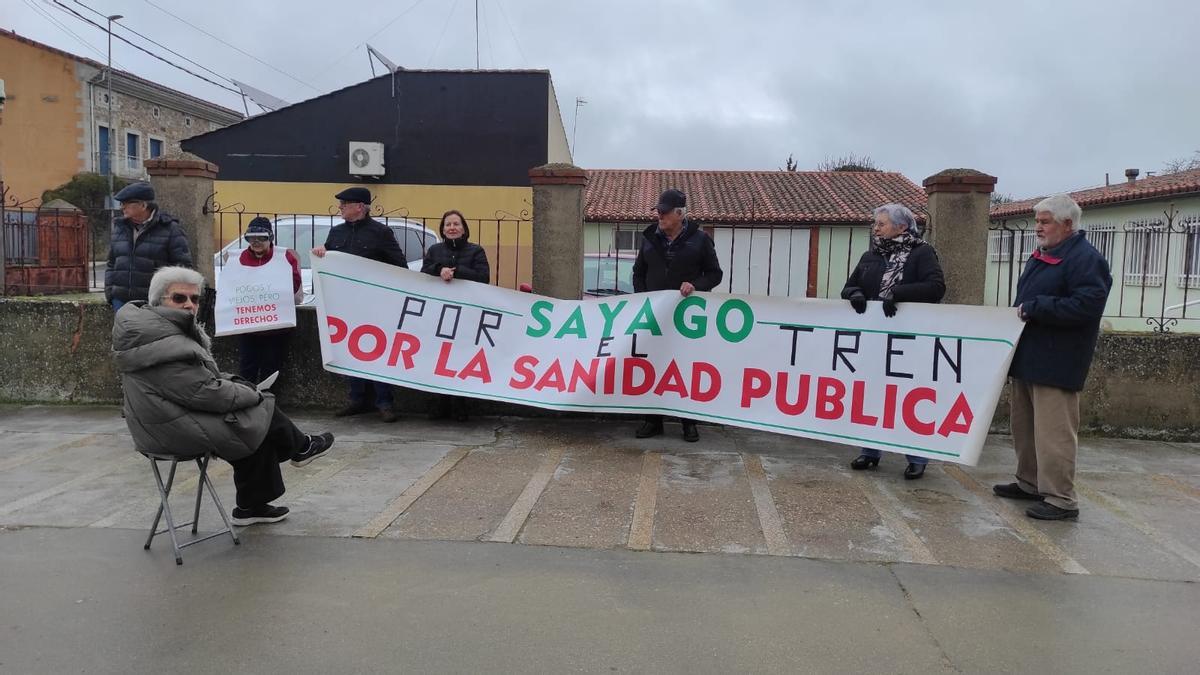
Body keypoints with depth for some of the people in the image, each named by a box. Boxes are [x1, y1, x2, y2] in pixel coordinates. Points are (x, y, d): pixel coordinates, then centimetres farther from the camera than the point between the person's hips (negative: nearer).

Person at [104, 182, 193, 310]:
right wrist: (108, 290, 12)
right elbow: (111, 263, 22)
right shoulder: (119, 227, 14)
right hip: (121, 300, 5)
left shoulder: (169, 229, -4)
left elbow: (183, 265, -6)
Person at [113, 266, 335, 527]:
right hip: (179, 432, -10)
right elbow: (204, 392, -25)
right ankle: (301, 447, 26)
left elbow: (204, 374, 18)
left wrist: (235, 382, 4)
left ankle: (252, 506, 19)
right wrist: (252, 394, -12)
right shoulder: (163, 345, -26)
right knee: (264, 411, -2)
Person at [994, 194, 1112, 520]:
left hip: (1055, 364, -10)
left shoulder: (1085, 259, -13)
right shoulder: (1041, 256, 17)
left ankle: (1060, 499, 2)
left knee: (1053, 432, -6)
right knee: (1024, 426, 17)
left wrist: (1035, 308, -20)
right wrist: (1020, 311, 8)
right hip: (1027, 358, 10)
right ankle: (1030, 483, 30)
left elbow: (1087, 306, -24)